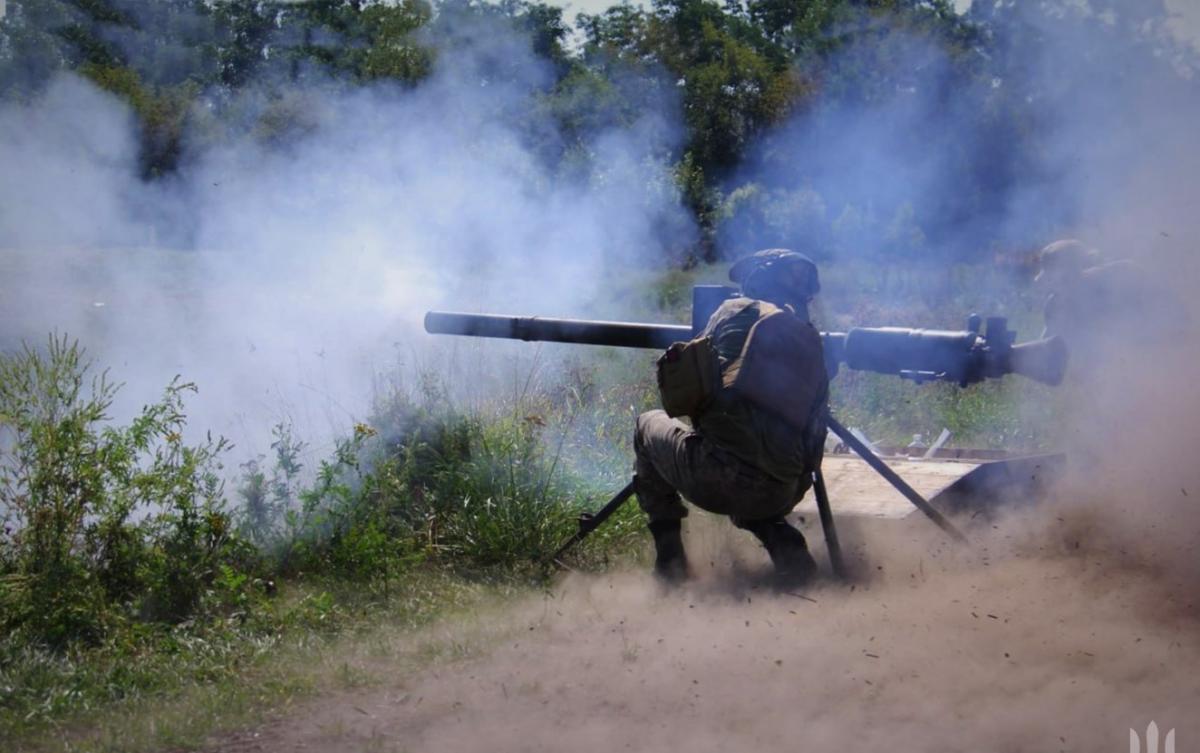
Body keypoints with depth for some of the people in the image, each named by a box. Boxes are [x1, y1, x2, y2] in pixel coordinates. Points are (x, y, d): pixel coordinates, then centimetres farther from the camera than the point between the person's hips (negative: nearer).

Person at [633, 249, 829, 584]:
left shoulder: (736, 313, 2)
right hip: (780, 497, 5)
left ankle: (669, 553, 20)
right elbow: (815, 428, 16)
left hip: (709, 481, -5)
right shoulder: (813, 342, 14)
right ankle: (783, 543, 9)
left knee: (650, 424, 26)